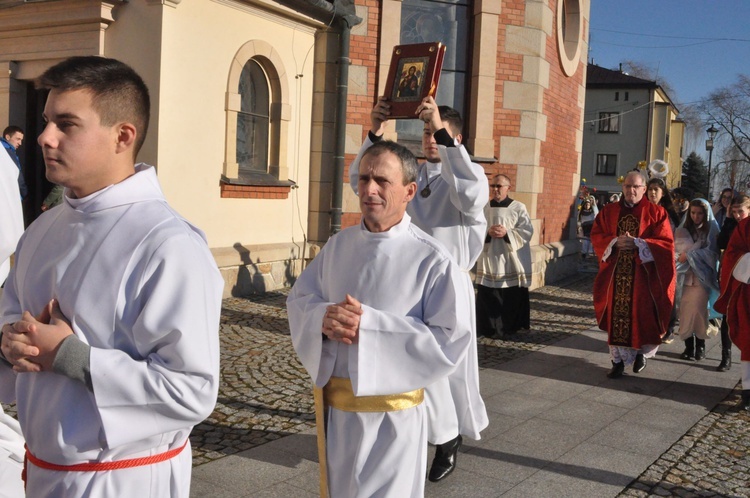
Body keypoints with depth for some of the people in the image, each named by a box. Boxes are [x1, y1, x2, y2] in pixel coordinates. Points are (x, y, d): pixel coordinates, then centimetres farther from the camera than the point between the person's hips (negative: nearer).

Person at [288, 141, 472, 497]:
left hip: (392, 414, -5)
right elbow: (298, 300, 6)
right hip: (333, 404, 6)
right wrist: (323, 318, -18)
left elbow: (451, 341, -20)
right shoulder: (338, 245, 2)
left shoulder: (433, 261, -16)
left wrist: (369, 324, -26)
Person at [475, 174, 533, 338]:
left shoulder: (519, 207, 1)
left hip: (513, 261, -2)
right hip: (489, 260, 2)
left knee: (514, 297, 3)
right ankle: (489, 329, 10)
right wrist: (488, 233, -15)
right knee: (487, 297, 0)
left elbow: (527, 231, -6)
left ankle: (513, 327, 15)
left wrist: (507, 233, -18)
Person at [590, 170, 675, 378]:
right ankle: (618, 360, 12)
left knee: (641, 315, 3)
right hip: (615, 273, 2)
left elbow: (666, 243, -6)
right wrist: (615, 242, -13)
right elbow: (596, 236, 6)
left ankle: (641, 352, 29)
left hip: (643, 274, -2)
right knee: (616, 315, 3)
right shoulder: (609, 211, 7)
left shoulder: (656, 212, -1)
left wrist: (637, 243, -17)